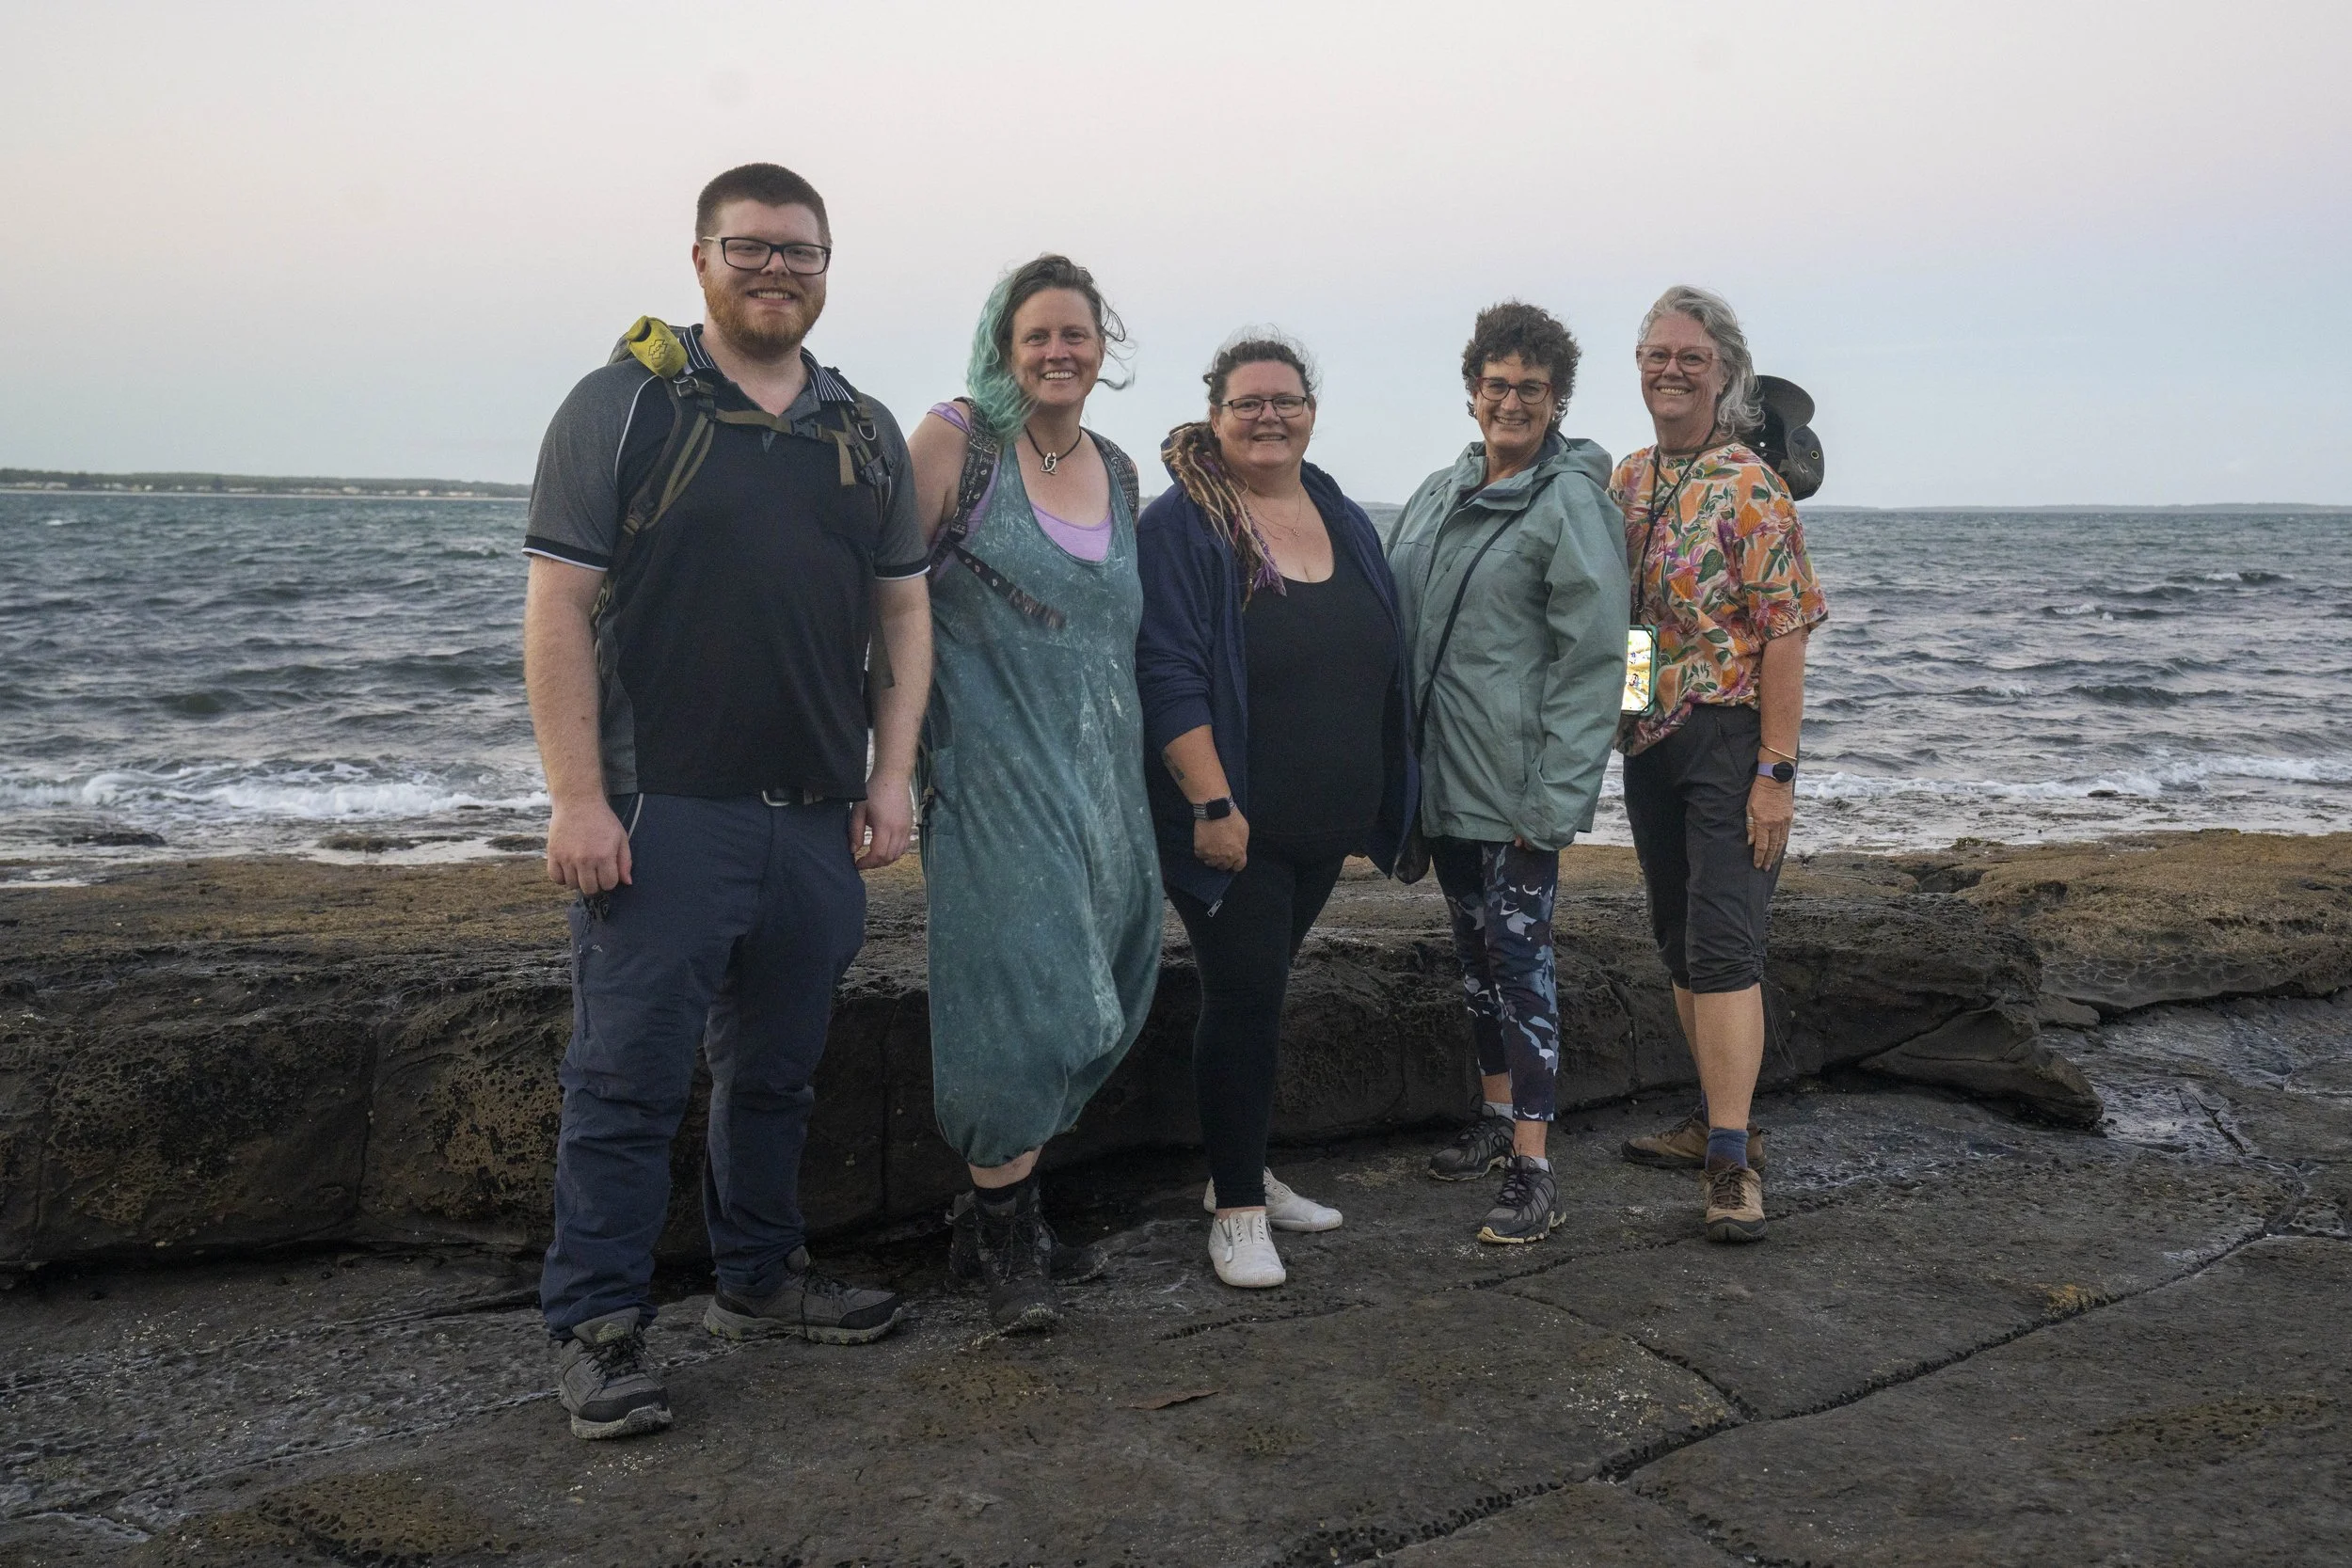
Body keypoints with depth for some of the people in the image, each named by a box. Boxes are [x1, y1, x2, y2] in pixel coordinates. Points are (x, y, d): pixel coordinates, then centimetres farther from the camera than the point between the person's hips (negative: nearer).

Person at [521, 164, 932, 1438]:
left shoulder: (865, 432, 14)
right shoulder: (626, 403, -1)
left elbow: (904, 610, 15)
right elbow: (560, 604, -7)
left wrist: (892, 778, 5)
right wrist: (577, 798, -13)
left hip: (819, 817, 5)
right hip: (661, 811, -5)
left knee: (777, 1067, 15)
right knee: (628, 1076, -1)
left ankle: (759, 1277, 30)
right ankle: (597, 1326, 9)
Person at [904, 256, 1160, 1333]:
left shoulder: (1118, 471, 13)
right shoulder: (954, 440, -5)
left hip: (1099, 770, 6)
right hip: (993, 765, -6)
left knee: (1088, 1003, 8)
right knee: (1018, 992, -8)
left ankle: (1004, 1206, 24)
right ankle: (1001, 1241, 6)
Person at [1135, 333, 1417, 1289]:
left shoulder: (1346, 522, 11)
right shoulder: (1181, 526, -10)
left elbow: (1384, 665, 17)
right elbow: (1169, 675, -17)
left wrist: (1380, 802, 15)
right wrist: (1211, 803, -22)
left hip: (1324, 822, 6)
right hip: (1231, 823, -6)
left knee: (1259, 992, 16)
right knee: (1245, 998, -4)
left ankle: (1241, 1171, 30)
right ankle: (1237, 1209, 7)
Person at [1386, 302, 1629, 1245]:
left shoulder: (1573, 504, -10)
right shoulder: (1440, 494, 12)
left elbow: (1592, 661, -14)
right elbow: (1397, 625, 14)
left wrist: (1555, 796, -19)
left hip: (1517, 785, -7)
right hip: (1440, 777, 7)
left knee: (1521, 958, -5)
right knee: (1474, 950, 17)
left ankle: (1532, 1169, 2)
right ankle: (1497, 1114, 33)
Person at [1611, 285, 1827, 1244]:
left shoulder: (1749, 488, -11)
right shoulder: (1624, 483, 10)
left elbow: (1784, 635, -15)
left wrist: (1775, 771, -19)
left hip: (1728, 739, -7)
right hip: (1646, 741, 7)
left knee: (1724, 944, -11)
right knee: (1679, 944, 13)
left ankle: (1732, 1162, -9)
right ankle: (1716, 1119, 26)